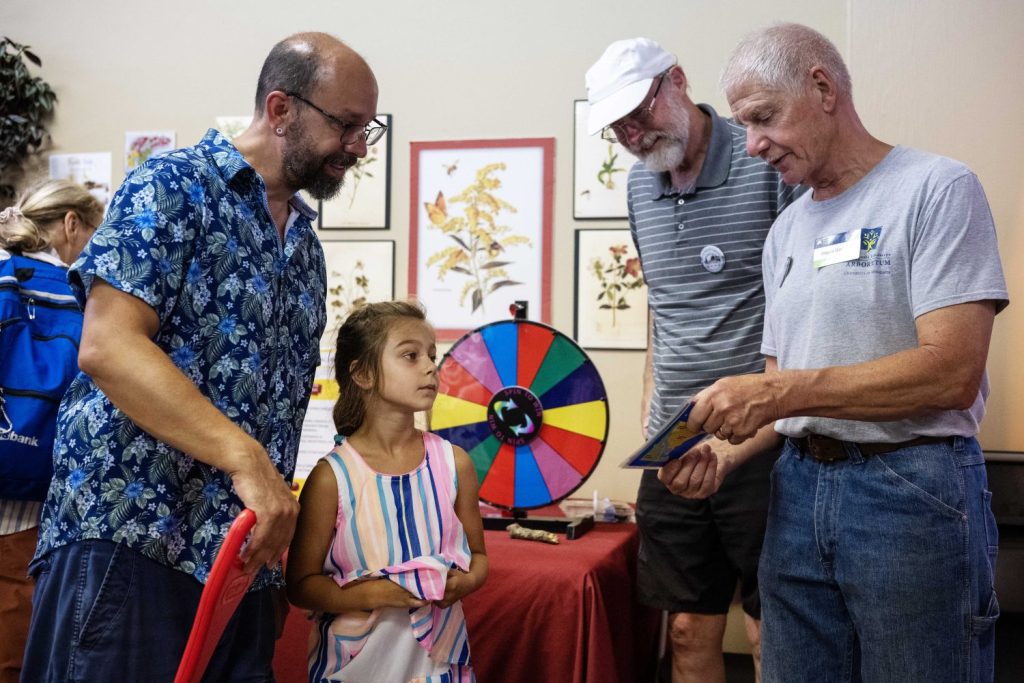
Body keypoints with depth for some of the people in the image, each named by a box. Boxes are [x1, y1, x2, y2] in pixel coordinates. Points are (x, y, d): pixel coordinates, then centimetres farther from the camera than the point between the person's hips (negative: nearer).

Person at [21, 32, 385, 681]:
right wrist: (246, 458, -25)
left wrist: (276, 512, 10)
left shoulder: (306, 244, 16)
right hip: (129, 538, -7)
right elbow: (108, 346, -18)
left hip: (245, 555, 7)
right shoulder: (173, 187, -6)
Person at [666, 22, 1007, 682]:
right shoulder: (785, 232, 13)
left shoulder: (937, 188, -7)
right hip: (799, 489, 6)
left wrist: (779, 391, -19)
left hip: (913, 487, -6)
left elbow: (952, 372, -18)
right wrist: (722, 457, -5)